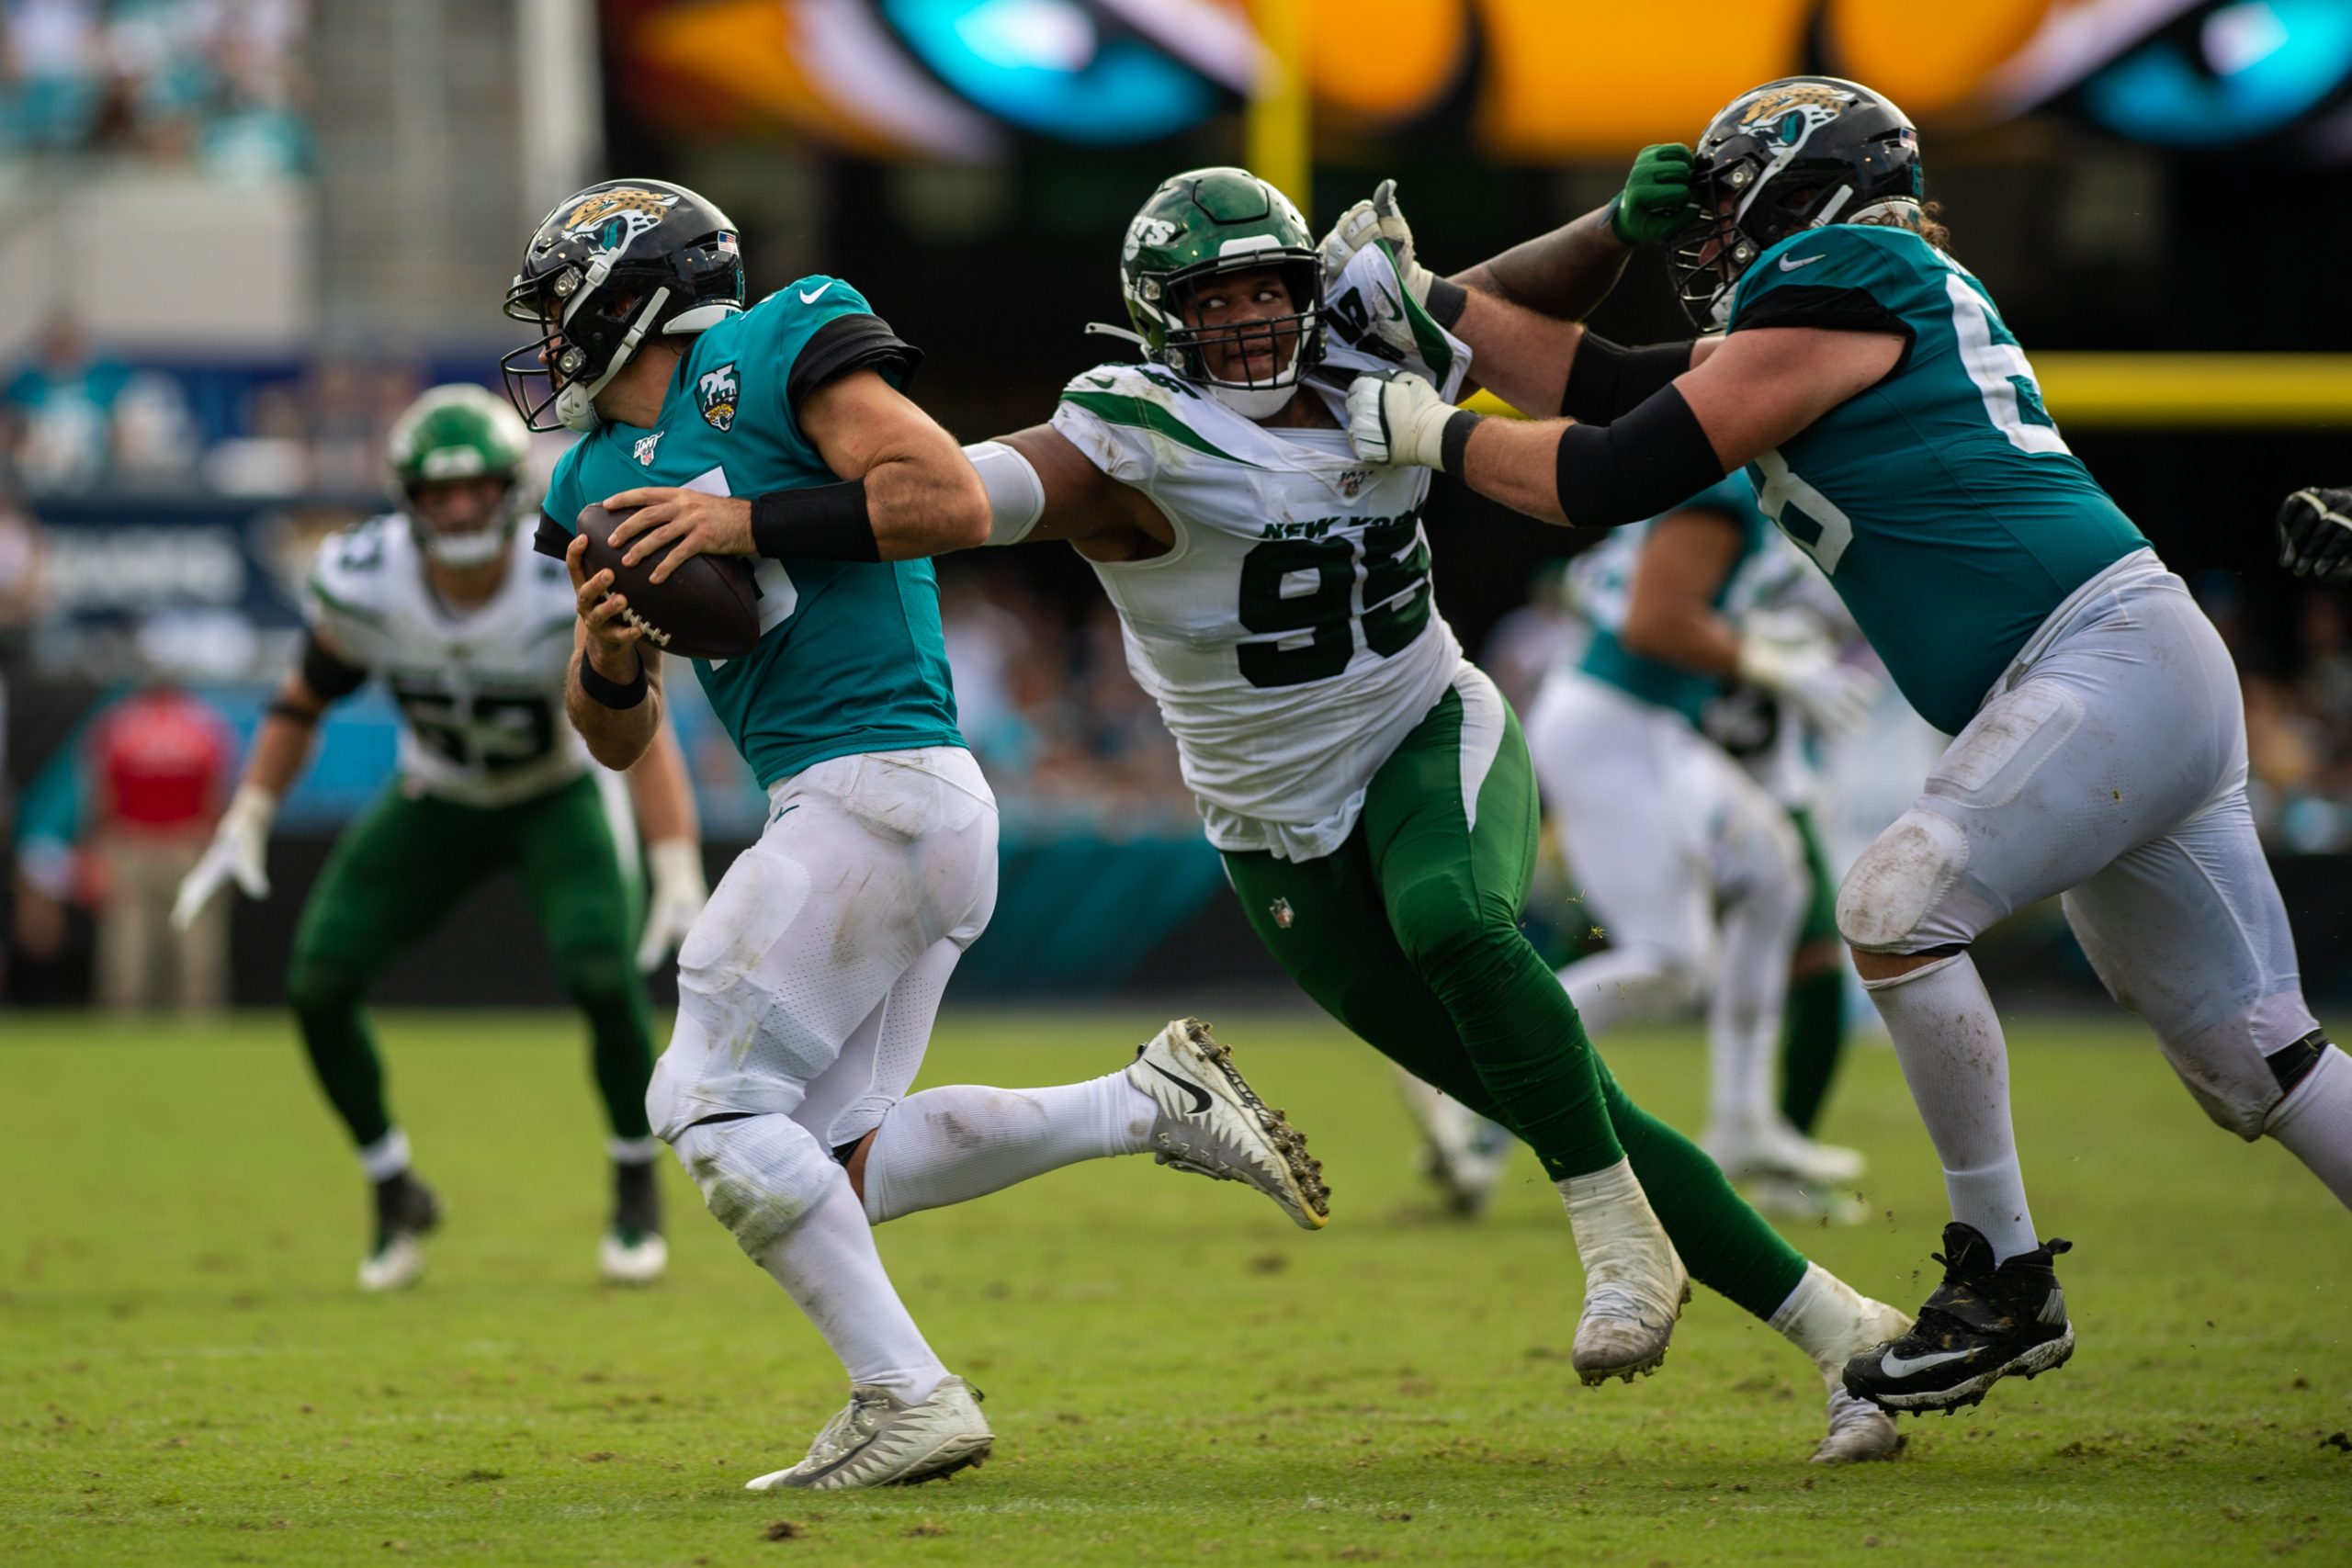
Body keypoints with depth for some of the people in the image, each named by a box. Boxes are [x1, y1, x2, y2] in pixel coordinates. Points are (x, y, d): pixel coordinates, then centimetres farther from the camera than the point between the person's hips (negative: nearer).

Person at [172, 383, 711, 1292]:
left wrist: (680, 881, -36)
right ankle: (396, 1198, 11)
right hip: (435, 801, 3)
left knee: (603, 976, -28)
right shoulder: (367, 585, -22)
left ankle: (637, 1190, 0)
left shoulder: (573, 591, -30)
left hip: (557, 800, -3)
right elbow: (303, 703, -4)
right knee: (317, 985, -12)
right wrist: (243, 830, -11)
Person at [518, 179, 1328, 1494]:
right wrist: (610, 656, -2)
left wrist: (748, 522, -16)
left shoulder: (778, 350, -3)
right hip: (916, 821, 9)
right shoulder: (604, 481, 20)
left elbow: (957, 502, -14)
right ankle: (1154, 1104, 14)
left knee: (715, 1106, -10)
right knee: (827, 1163, 7)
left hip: (880, 786, -9)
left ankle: (907, 1396, -11)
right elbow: (621, 739, 20)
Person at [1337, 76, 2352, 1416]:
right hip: (2133, 694, 10)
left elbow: (1612, 479, -9)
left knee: (1897, 910, -17)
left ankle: (2006, 1286, -11)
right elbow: (1614, 388, 24)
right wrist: (1422, 293, 24)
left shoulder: (1830, 291, -8)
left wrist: (1430, 431, 4)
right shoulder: (1866, 304, 20)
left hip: (2112, 655, -10)